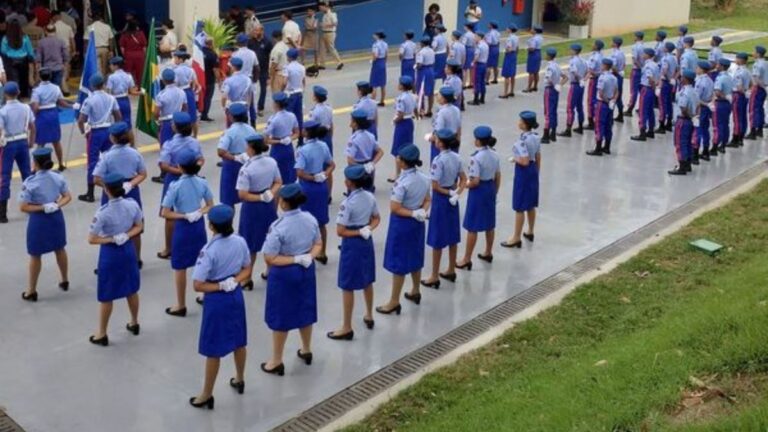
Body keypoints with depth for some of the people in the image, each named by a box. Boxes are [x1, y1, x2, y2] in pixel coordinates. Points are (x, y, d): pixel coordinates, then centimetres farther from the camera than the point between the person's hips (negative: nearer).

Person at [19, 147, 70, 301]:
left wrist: (42, 208, -15)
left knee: (35, 256, 10)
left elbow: (24, 207, -20)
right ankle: (64, 281, 41)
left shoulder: (30, 183, -20)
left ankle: (31, 291, 21)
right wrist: (57, 205, -11)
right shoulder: (58, 177, -6)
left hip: (38, 220, -5)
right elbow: (68, 197, 1)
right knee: (60, 250, 24)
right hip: (56, 216, 5)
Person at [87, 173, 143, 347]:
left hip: (110, 253, -5)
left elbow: (92, 239, -21)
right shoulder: (133, 204, -11)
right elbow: (139, 227, 3)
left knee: (106, 296, 10)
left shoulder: (103, 213, -25)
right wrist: (125, 236, -9)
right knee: (131, 290, 23)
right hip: (128, 249, 5)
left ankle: (102, 334, 23)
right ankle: (134, 324, 41)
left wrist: (111, 239, -12)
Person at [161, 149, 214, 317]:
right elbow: (210, 206, 5)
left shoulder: (176, 186, -19)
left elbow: (165, 213, -18)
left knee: (180, 267, 8)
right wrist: (198, 213, -8)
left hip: (183, 227, -5)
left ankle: (181, 305, 18)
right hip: (199, 225, 5)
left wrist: (183, 216, -10)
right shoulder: (202, 183, -5)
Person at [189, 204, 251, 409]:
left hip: (216, 300, -6)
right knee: (238, 341, 24)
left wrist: (220, 286, -13)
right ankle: (239, 380, 44)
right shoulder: (240, 242, -7)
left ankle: (207, 395, 18)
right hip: (236, 296, 6)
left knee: (213, 350, 5)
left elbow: (198, 285, -23)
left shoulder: (209, 250, -24)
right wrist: (233, 282, -9)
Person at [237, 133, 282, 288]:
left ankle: (247, 279, 17)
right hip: (269, 205, 6)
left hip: (252, 208, -6)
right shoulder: (272, 162, -5)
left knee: (250, 245, 7)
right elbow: (278, 183, 3)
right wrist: (269, 195, -10)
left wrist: (260, 198, -14)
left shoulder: (247, 168, -22)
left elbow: (242, 194, -23)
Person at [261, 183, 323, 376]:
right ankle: (306, 351, 39)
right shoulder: (310, 219, -6)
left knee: (280, 317, 8)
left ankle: (276, 361, 20)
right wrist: (306, 258, -11)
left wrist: (294, 259, -18)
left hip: (284, 274, -6)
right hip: (306, 270, 6)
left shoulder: (278, 227, -24)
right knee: (305, 311, 22)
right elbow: (318, 245, 4)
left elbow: (270, 258, -23)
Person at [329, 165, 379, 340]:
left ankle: (347, 328, 11)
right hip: (367, 242, 8)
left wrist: (358, 232, -12)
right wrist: (367, 230, -4)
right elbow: (377, 219, 11)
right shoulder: (370, 197, -2)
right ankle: (369, 316, 40)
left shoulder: (348, 203, -23)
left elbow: (340, 231, -22)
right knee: (367, 281, 24)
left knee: (348, 287, 3)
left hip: (352, 244, -8)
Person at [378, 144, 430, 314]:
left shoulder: (402, 183, -25)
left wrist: (413, 213, -16)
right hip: (417, 223, 8)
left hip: (402, 224, -8)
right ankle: (415, 292, 39)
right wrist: (421, 212, -10)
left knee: (398, 262, 2)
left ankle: (394, 302, 12)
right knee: (415, 258, 23)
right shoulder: (424, 178, -2)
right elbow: (427, 200, 7)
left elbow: (394, 209, -23)